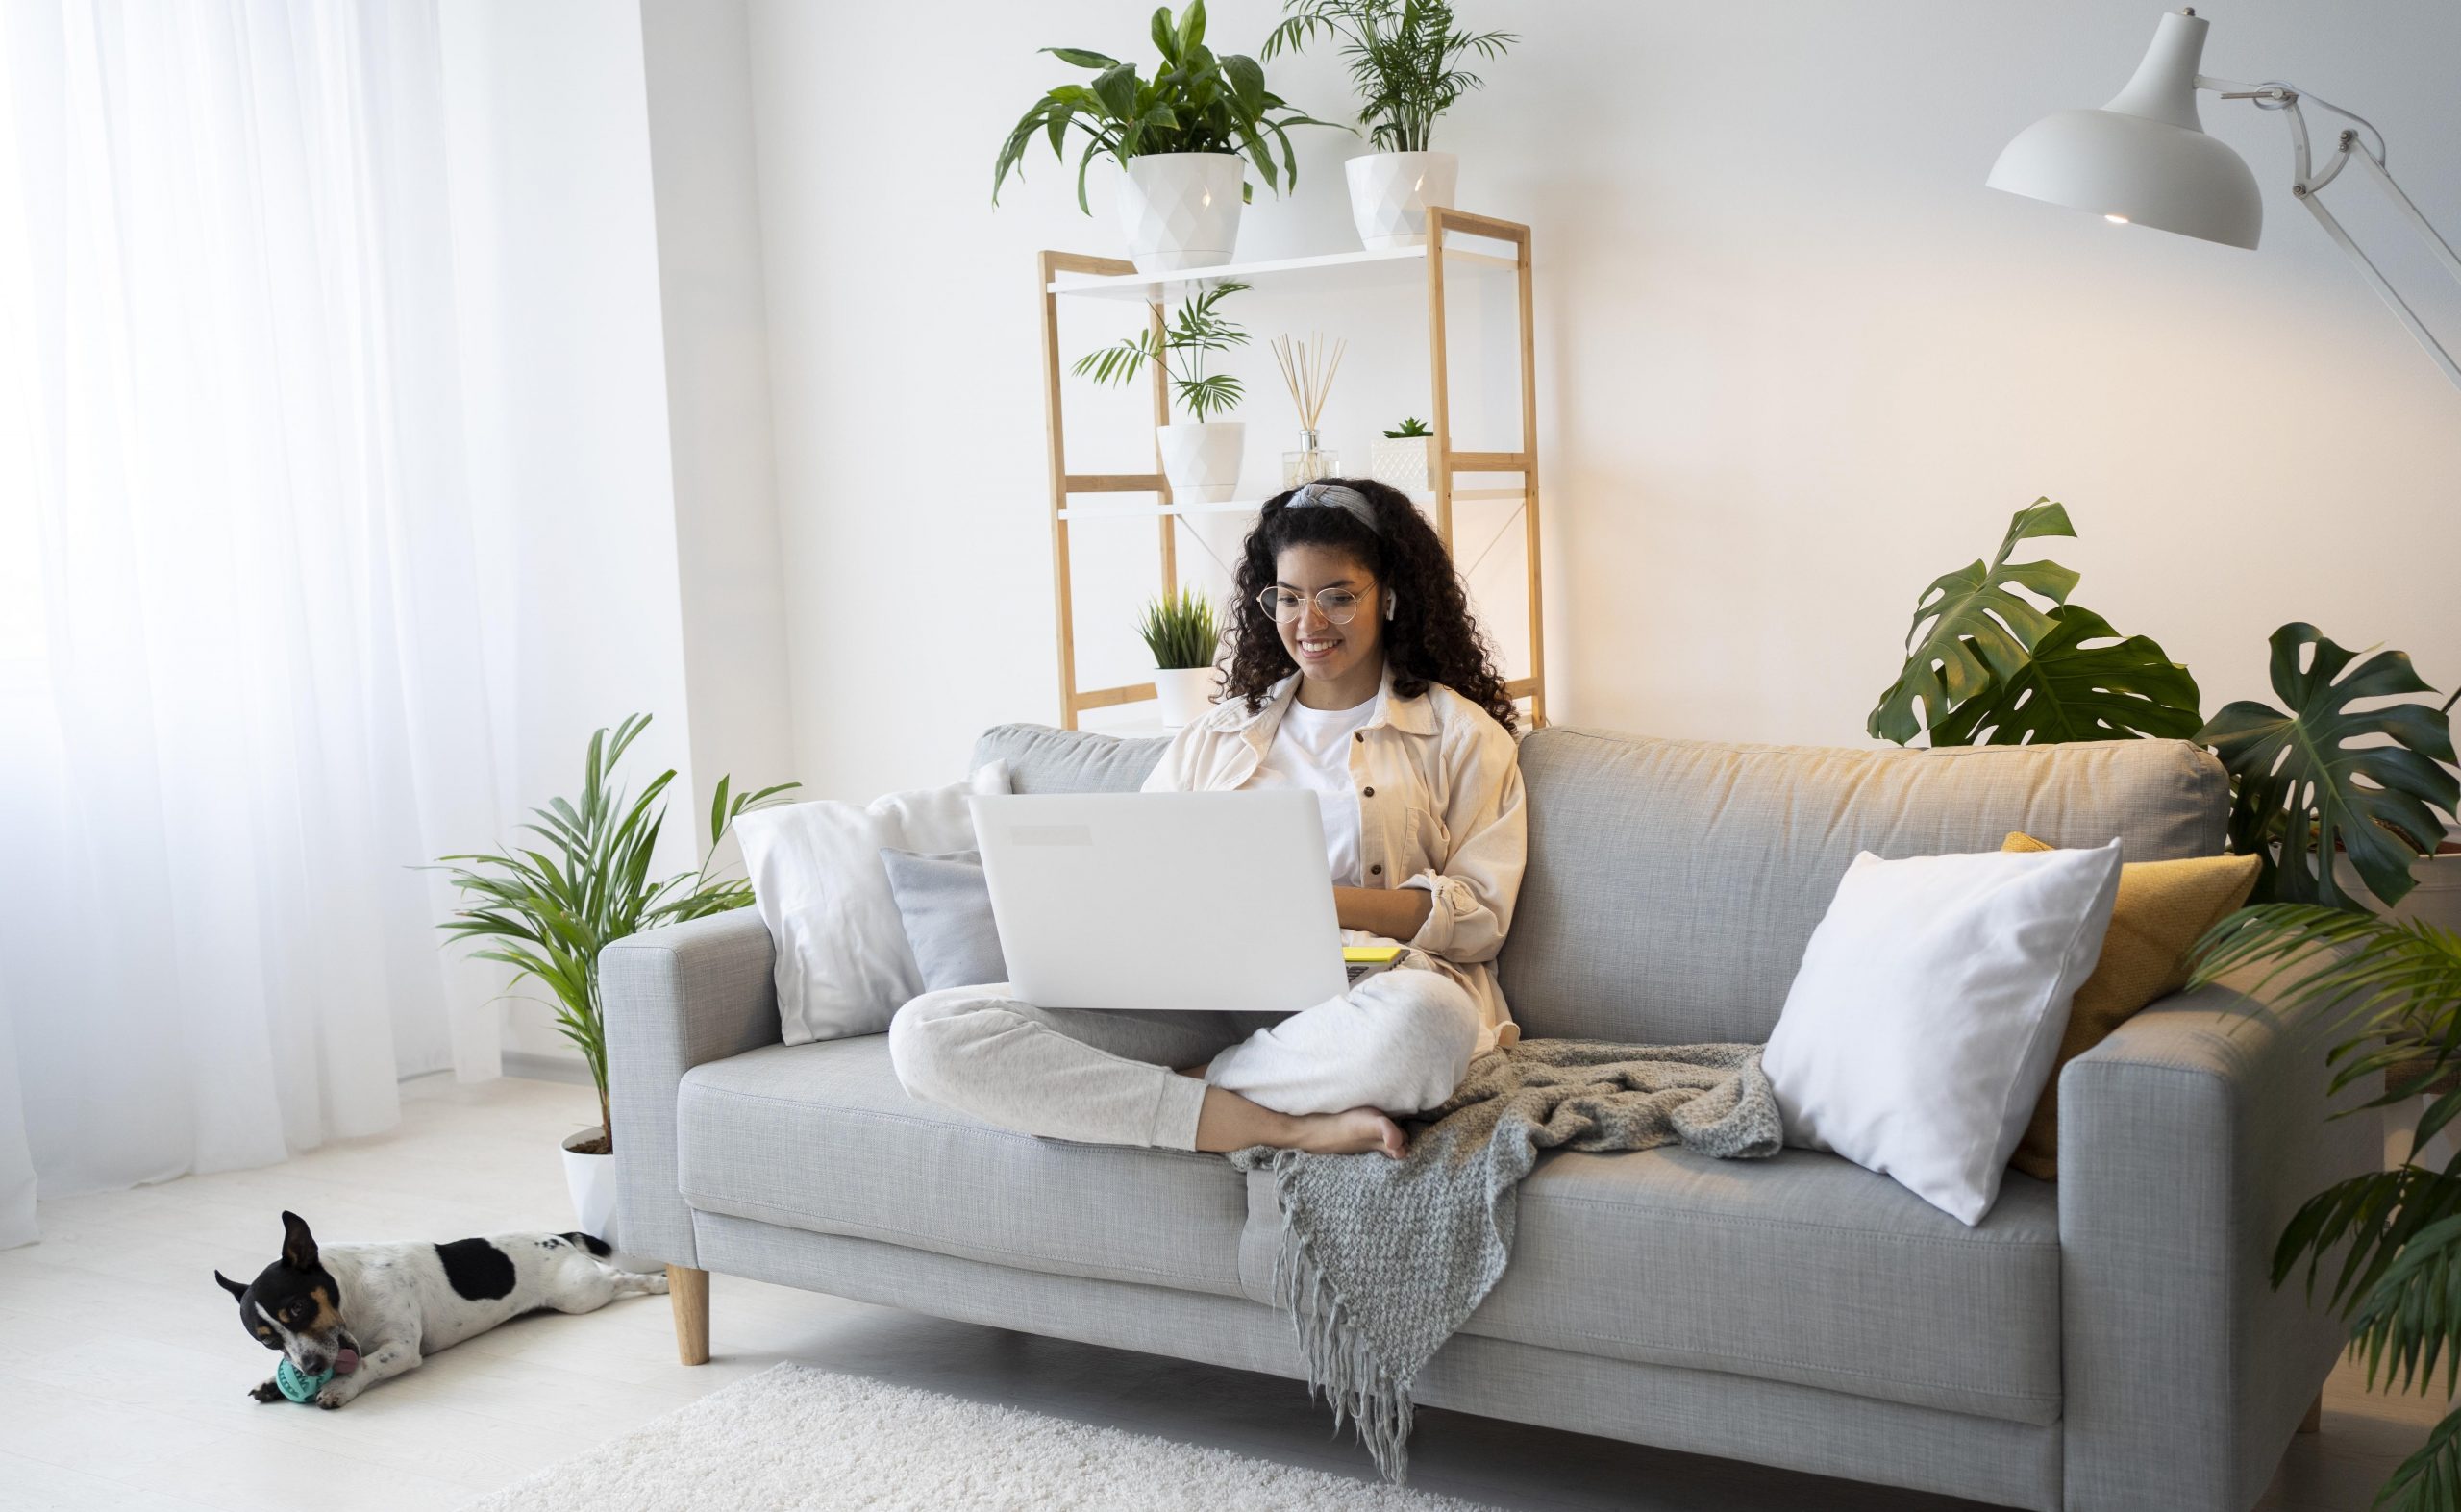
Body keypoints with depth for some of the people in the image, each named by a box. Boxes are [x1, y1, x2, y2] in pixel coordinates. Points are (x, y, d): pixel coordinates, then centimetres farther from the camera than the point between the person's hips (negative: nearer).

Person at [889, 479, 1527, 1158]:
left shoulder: (1459, 732, 15)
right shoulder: (1217, 733, 27)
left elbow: (1481, 916, 4)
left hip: (1355, 992, -3)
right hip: (1203, 989, 4)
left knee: (1423, 1015, -44)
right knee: (926, 1032, -21)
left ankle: (1182, 1085, -19)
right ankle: (1284, 1125, -24)